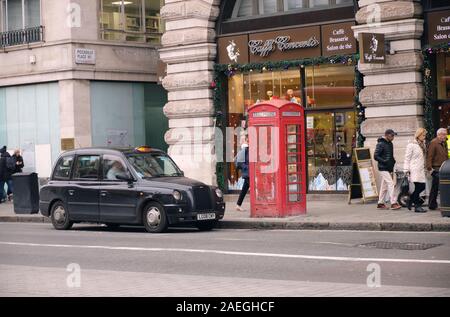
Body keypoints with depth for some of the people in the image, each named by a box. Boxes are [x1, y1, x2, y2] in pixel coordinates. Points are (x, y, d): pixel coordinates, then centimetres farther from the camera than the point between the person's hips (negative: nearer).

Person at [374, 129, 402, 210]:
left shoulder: (390, 144, 15)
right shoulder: (381, 144, -11)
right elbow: (376, 156, -15)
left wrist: (393, 161, 8)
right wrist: (385, 161, -22)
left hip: (389, 168, 9)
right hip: (383, 168, -9)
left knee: (384, 186, 11)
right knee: (390, 184, -14)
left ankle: (380, 203, 17)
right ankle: (393, 203, -16)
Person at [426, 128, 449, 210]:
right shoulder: (433, 143, -9)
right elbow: (429, 156, -14)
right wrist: (429, 168, -18)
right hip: (436, 169, -8)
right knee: (435, 188, -4)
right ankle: (432, 205, 3)